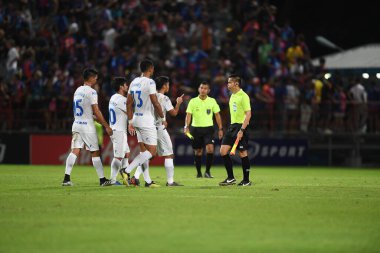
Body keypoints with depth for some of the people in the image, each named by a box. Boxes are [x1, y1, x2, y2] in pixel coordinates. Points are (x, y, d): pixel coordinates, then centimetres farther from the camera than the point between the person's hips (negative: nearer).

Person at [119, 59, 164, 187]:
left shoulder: (134, 82, 10)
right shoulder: (149, 82, -13)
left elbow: (129, 103, 11)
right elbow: (156, 103, -14)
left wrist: (130, 122, 16)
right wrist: (162, 118, 0)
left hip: (136, 119, 9)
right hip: (147, 121, -8)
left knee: (144, 151, 10)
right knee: (152, 151, -5)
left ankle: (148, 181, 10)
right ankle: (127, 170, -16)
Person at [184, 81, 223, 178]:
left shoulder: (212, 101, 2)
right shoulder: (193, 101, -1)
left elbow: (217, 115, 8)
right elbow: (188, 115, -6)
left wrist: (220, 129, 4)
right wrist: (186, 127, -21)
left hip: (208, 128, 0)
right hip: (196, 128, 0)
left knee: (210, 148, -17)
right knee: (198, 151, 6)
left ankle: (207, 171, -9)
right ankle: (199, 172, 19)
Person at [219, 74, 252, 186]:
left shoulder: (243, 96, -12)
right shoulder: (232, 96, 15)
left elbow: (248, 114, -17)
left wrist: (241, 130, -23)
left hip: (241, 126, -8)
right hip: (232, 126, 8)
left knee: (242, 153, -3)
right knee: (223, 151, 0)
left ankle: (246, 180, 7)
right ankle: (230, 178, 6)